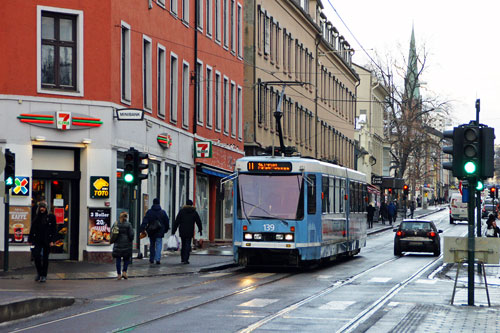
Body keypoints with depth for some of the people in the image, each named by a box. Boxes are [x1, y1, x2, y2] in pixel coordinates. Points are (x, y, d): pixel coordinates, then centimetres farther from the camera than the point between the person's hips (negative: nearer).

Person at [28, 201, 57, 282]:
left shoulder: (50, 217, 0)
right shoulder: (37, 217, 10)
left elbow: (53, 229, -3)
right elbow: (32, 229, 12)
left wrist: (52, 241, -10)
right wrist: (30, 240, 8)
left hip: (47, 241, -2)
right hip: (38, 240, 2)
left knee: (45, 258, 2)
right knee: (36, 255, -11)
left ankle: (44, 276, 10)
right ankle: (39, 273, 9)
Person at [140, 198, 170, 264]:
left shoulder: (149, 212, -1)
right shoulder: (162, 212, 1)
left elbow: (145, 221, -9)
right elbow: (167, 222, 8)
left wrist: (142, 228, -12)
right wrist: (166, 229, 20)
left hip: (151, 232, 1)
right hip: (160, 232, -1)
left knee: (152, 245, 14)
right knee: (158, 245, -2)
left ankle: (151, 259, 20)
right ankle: (158, 259, -16)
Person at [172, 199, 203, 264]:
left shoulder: (181, 211, 0)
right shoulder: (194, 212, 3)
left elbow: (176, 222, -3)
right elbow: (198, 221, 11)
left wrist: (173, 230, 0)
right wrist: (200, 229, 27)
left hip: (182, 231, 1)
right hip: (190, 232, -1)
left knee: (183, 244, 15)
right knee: (188, 245, -1)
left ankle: (182, 259, 20)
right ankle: (186, 259, -11)